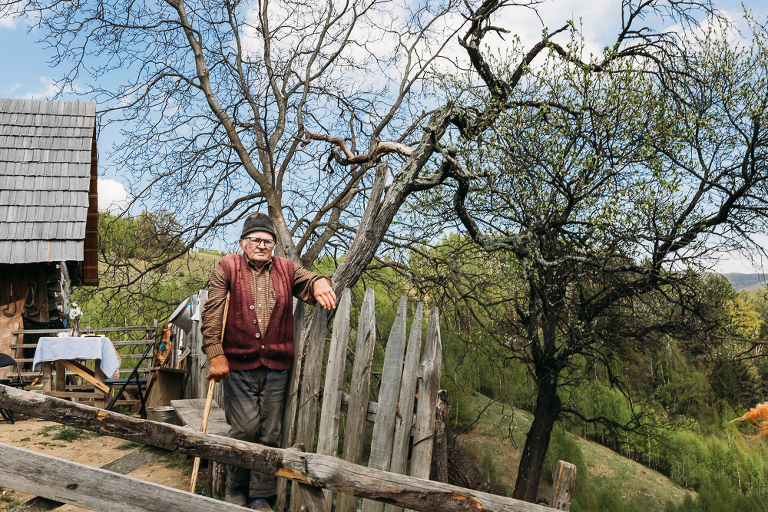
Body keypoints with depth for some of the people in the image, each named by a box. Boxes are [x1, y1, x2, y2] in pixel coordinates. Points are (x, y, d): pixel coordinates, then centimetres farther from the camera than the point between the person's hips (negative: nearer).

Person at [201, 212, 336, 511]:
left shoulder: (286, 269, 12)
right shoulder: (227, 268, 3)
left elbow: (309, 282, 1)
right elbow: (212, 314, -2)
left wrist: (320, 284, -25)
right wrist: (216, 354, -11)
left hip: (276, 367, 3)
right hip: (238, 366, -2)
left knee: (270, 434, 7)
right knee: (244, 429, -2)